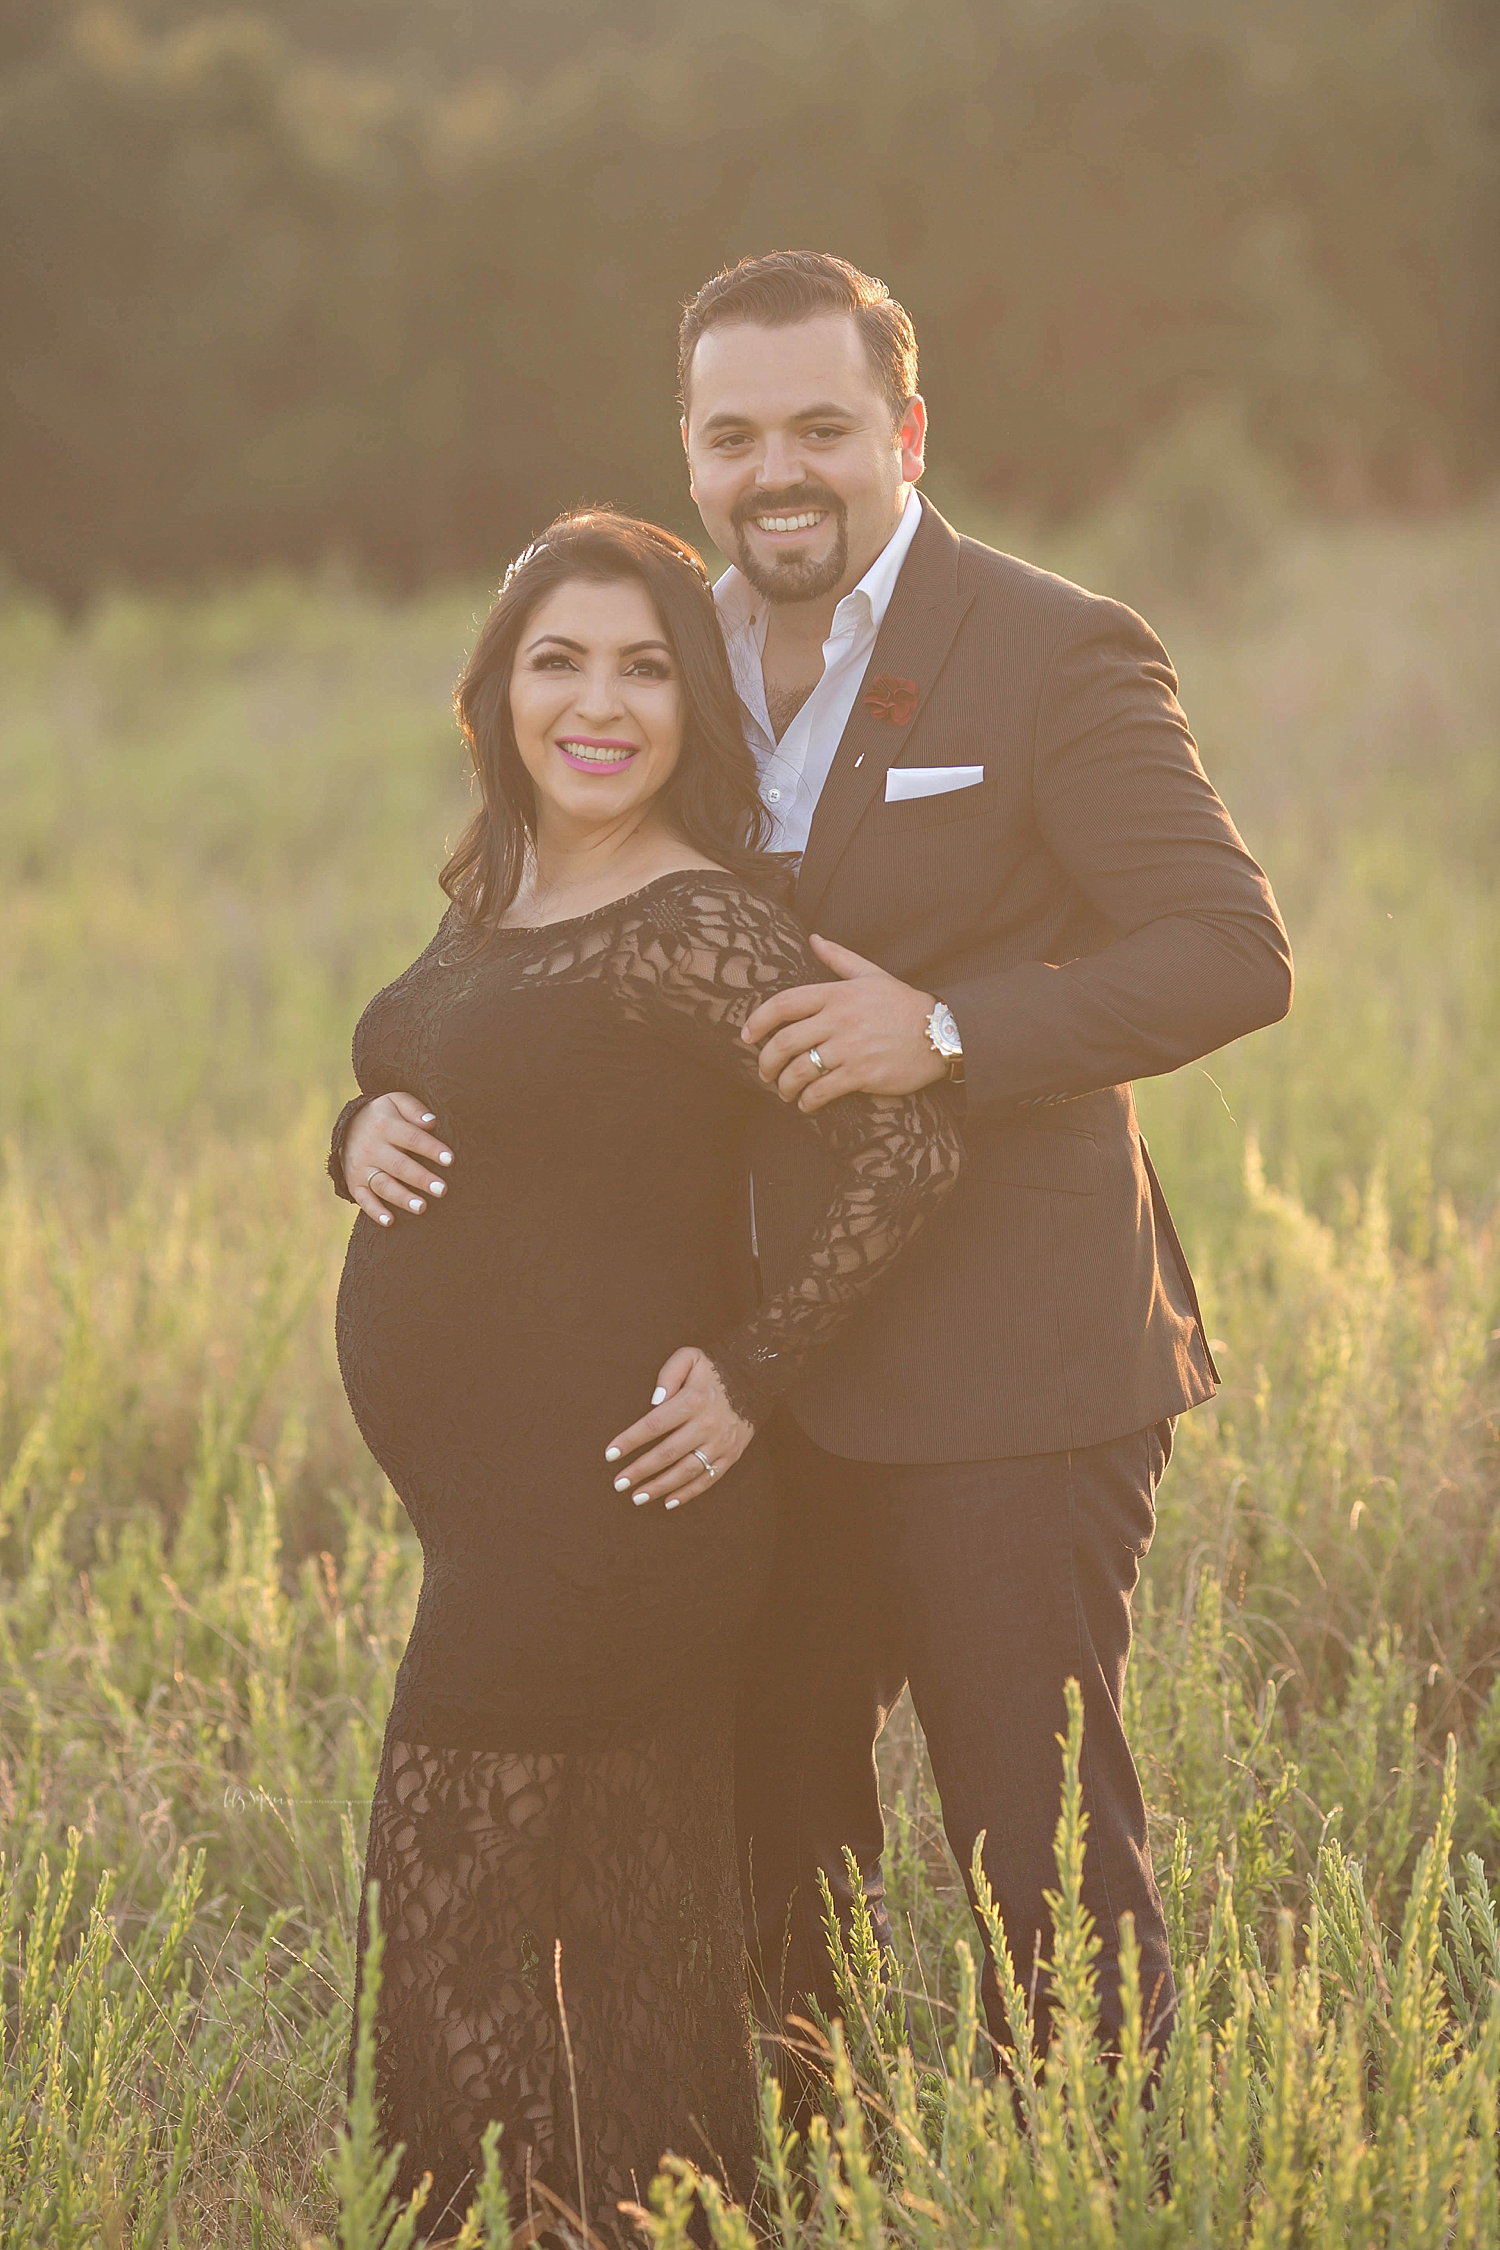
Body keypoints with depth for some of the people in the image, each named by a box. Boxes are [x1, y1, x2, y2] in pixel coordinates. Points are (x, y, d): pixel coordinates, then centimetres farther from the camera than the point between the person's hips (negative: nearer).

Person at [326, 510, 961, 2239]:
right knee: (626, 1920, 16)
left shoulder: (696, 926, -16)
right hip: (488, 1495, 9)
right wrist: (364, 1129, 0)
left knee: (460, 1918, -6)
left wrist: (749, 1377, -17)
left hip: (600, 1498, -9)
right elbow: (425, 1093, 23)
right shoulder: (493, 894, 10)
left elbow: (908, 1150, -21)